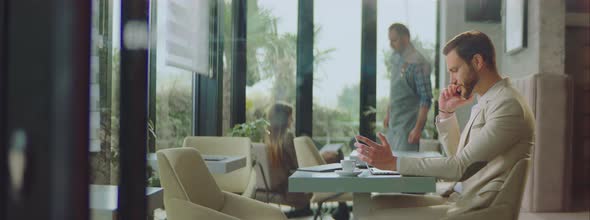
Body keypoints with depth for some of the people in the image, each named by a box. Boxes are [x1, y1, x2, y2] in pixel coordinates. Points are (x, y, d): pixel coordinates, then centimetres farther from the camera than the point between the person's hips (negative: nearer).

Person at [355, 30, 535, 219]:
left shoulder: (507, 105, -15)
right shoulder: (485, 103, 16)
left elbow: (460, 167, -19)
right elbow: (458, 156, 24)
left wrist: (394, 163, -18)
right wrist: (446, 112, 11)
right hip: (459, 199, 10)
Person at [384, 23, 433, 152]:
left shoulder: (417, 63, -18)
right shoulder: (395, 58, 7)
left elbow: (426, 99, -18)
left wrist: (418, 128, -21)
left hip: (408, 124, -8)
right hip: (393, 122, 8)